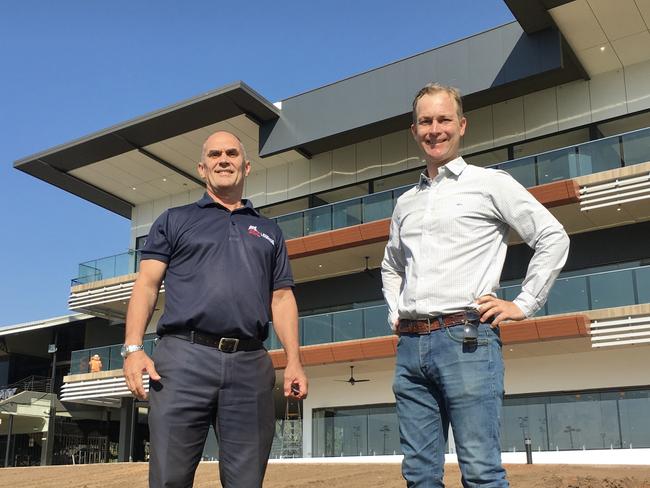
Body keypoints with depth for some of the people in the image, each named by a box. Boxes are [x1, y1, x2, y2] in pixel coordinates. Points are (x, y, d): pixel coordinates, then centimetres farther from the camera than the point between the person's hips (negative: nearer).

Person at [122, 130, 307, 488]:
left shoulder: (268, 231, 24)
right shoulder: (175, 220, 17)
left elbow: (281, 298, 18)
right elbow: (147, 284, 7)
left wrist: (294, 361, 5)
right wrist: (133, 349, -7)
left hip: (250, 365, 2)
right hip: (184, 357, -2)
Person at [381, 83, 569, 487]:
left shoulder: (490, 183, 4)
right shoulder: (406, 203, 20)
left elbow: (553, 238, 2)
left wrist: (524, 305, -3)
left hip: (466, 340, -5)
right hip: (410, 347, 6)